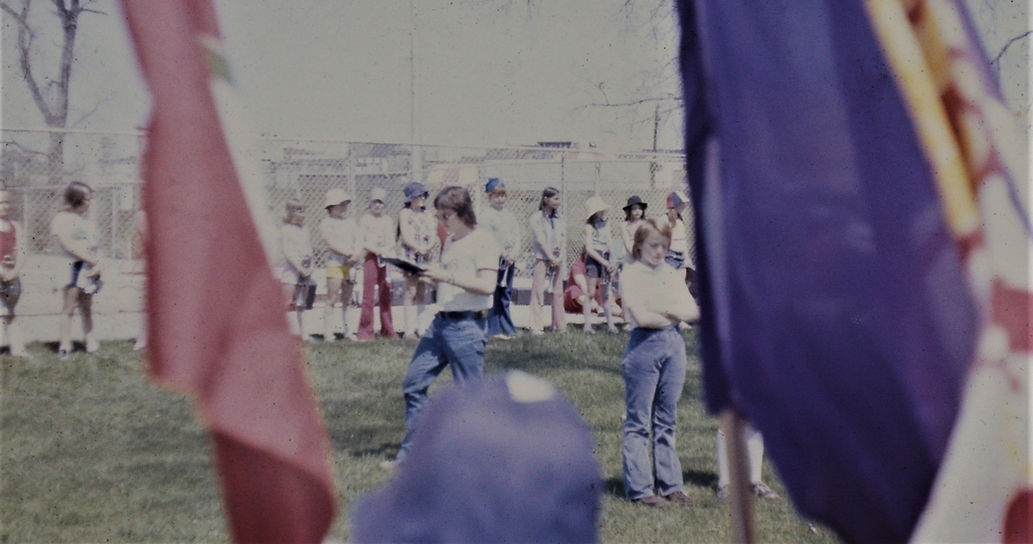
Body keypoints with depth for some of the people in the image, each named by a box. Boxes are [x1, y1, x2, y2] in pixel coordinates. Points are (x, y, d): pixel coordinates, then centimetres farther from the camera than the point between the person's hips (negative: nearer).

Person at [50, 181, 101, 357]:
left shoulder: (86, 220, 17)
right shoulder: (61, 219, -5)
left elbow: (94, 245, 14)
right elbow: (67, 245, -14)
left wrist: (98, 265, -4)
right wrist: (92, 259, -15)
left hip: (90, 269, 7)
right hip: (72, 268, -7)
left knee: (87, 309, 10)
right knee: (69, 309, -6)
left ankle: (91, 344, 11)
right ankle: (64, 346, -5)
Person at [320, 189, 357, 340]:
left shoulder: (350, 222, 18)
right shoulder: (326, 223, 0)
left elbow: (357, 241, 12)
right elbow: (332, 243, -11)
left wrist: (355, 256, -7)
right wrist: (350, 253, -14)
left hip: (350, 265, 6)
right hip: (334, 264, -6)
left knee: (347, 300, 8)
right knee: (332, 300, -7)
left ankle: (346, 330, 13)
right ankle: (328, 332, -5)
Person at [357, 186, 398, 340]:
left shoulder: (388, 220, 14)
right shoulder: (365, 219, 4)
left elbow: (392, 242, 10)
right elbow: (361, 241, -2)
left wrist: (385, 250, -11)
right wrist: (377, 250, -14)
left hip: (386, 258, 3)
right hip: (370, 258, -3)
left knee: (386, 296, 3)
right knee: (368, 296, -7)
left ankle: (387, 330, 10)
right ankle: (366, 331, -4)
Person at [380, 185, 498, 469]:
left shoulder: (483, 242, -10)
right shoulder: (451, 241, 17)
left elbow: (486, 286, -19)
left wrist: (447, 276, -23)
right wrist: (427, 277, 6)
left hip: (466, 325, -9)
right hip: (441, 321, 9)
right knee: (413, 382, 8)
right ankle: (411, 451, 16)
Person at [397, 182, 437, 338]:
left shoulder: (428, 214, 16)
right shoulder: (404, 213, 1)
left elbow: (433, 236, 8)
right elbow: (405, 237, -7)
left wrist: (428, 248, -11)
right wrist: (419, 248, -16)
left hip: (426, 256, 5)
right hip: (410, 254, -5)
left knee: (422, 292, 4)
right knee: (411, 291, -10)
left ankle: (420, 327, 6)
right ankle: (409, 329, -11)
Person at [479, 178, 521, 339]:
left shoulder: (510, 215, 15)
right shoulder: (486, 215, -5)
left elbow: (517, 235, 11)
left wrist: (513, 253, -5)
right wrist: (503, 254, -13)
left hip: (509, 259, 6)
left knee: (506, 294, 11)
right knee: (492, 294, -6)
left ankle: (506, 328, 17)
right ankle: (492, 329, -2)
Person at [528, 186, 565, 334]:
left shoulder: (559, 218, 14)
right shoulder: (537, 218, -2)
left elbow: (563, 239, 8)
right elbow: (540, 240, -9)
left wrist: (560, 257, -6)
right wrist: (551, 258, -14)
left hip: (558, 259, 5)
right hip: (542, 258, -5)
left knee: (558, 292, 6)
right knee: (538, 291, -8)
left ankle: (559, 325, 13)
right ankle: (535, 327, -8)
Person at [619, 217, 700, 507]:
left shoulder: (671, 274, 14)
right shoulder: (632, 274, -4)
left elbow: (694, 310, 6)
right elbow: (641, 317, -15)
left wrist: (664, 310, -10)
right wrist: (675, 316, -2)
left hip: (674, 344, 6)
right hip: (644, 345, -6)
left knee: (667, 420, 11)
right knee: (638, 421, -1)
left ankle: (669, 484, 17)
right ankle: (638, 488, 4)